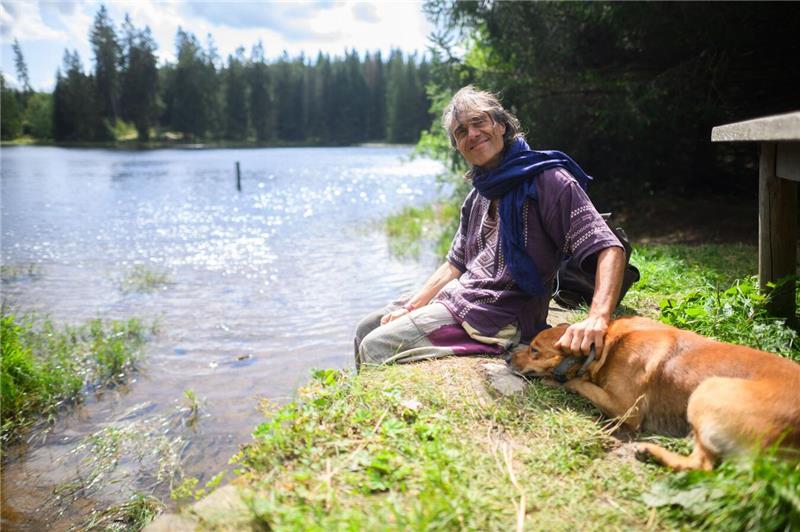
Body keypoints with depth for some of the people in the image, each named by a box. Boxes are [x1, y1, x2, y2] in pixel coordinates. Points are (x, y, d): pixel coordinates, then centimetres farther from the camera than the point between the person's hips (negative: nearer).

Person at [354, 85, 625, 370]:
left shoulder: (547, 180, -14)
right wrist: (410, 308, 6)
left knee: (374, 349, -12)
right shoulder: (478, 196, 13)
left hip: (498, 315, -8)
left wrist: (597, 319, -38)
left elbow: (609, 249, -21)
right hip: (459, 294, 8)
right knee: (366, 328, 13)